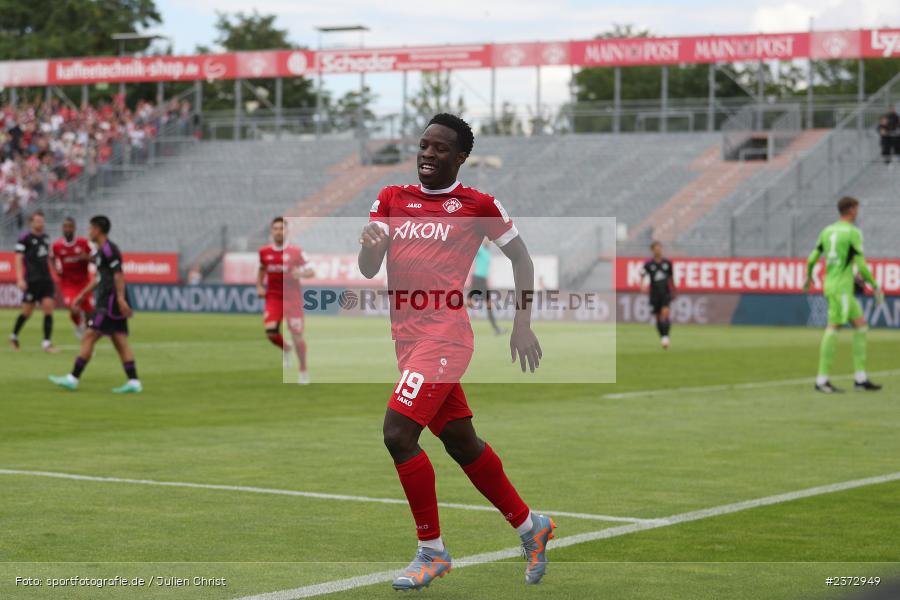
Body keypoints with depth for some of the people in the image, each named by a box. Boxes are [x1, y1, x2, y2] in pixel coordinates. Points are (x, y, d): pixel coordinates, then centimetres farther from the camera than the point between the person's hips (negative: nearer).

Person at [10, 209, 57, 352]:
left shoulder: (46, 237, 11)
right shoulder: (24, 238, -7)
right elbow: (18, 259, -12)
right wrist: (20, 279, -20)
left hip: (46, 280, 5)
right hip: (31, 280, -5)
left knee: (48, 308, -7)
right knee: (27, 312, 3)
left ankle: (46, 342, -5)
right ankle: (14, 336, 27)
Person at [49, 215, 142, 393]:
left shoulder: (109, 249, -12)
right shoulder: (101, 251, 19)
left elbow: (118, 275, -19)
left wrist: (121, 299, -25)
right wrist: (82, 295, 31)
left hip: (111, 301, -10)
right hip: (107, 302, 10)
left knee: (88, 337, -7)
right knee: (120, 342, 5)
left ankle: (73, 379, -5)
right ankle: (133, 382, 2)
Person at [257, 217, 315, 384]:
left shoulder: (295, 252, -7)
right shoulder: (264, 252, 3)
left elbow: (311, 272, -6)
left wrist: (300, 273, -27)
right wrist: (259, 286, 8)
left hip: (292, 297, -2)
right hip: (273, 297, 2)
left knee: (297, 334, -6)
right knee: (270, 332, -16)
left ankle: (303, 371, 11)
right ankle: (285, 349, 19)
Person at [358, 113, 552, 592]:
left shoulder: (477, 205, -1)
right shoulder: (392, 198, 12)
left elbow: (520, 257, 7)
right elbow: (368, 270, 5)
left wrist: (523, 324, -1)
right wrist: (369, 244, -18)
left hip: (444, 335, -6)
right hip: (408, 337, 6)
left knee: (398, 432, -17)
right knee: (461, 443, 14)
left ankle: (432, 551, -6)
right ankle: (529, 525, 31)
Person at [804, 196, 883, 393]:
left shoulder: (827, 231, 12)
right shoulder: (853, 233, -10)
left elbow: (812, 258, 12)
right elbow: (861, 264, -13)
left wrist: (809, 277, 30)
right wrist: (875, 286, -6)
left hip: (830, 283, 8)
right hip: (842, 287, -8)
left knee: (861, 325, 11)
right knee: (833, 328, -8)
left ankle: (860, 378, 10)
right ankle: (822, 380, -8)